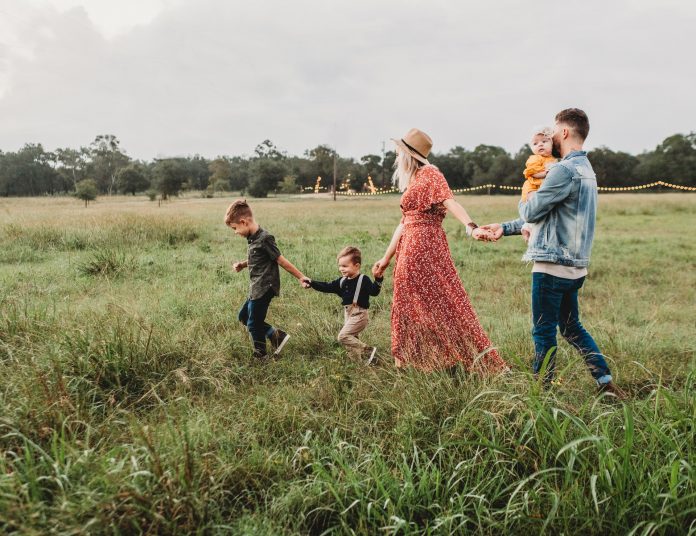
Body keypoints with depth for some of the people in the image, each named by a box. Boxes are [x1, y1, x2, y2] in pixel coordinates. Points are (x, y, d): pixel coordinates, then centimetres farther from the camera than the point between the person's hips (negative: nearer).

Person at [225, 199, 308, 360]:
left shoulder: (264, 238, -20)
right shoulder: (253, 238, 7)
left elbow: (281, 260, -15)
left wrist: (301, 277, -11)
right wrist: (242, 264, 5)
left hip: (264, 288, -10)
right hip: (257, 288, 10)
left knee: (254, 324, 2)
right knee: (243, 316, 19)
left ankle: (261, 356, 21)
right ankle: (276, 335, 19)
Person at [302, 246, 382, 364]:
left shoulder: (363, 280, -11)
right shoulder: (342, 281, 10)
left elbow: (374, 291, -22)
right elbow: (327, 287, 12)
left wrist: (378, 279, -37)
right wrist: (311, 283, 4)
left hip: (359, 315, -8)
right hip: (348, 314, 8)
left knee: (343, 336, -17)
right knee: (351, 339, 11)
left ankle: (368, 351, -11)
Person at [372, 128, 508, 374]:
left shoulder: (429, 174, -6)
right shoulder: (412, 181, 19)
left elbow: (450, 201, -23)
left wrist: (471, 227, -40)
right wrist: (386, 258, 23)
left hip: (425, 248, -9)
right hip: (410, 250, 9)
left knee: (441, 303, -7)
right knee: (409, 307, 11)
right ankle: (406, 363, 19)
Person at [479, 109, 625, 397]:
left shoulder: (565, 170, -17)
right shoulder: (586, 169, 17)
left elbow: (531, 212, -14)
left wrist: (524, 201, 10)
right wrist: (505, 227, 19)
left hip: (552, 265, -9)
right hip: (574, 266, 9)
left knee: (544, 331, 2)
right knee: (572, 328, 19)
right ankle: (606, 382, 20)